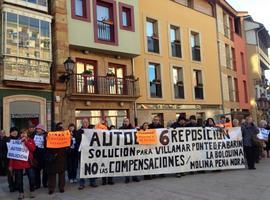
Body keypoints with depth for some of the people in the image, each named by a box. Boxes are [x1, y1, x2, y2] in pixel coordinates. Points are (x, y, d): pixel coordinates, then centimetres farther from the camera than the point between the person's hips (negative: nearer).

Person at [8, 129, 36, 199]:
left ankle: (32, 191, 17)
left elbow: (32, 149, -10)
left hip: (28, 162, 0)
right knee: (19, 179, 7)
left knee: (31, 177, 0)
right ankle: (21, 193, 20)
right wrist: (10, 165, -1)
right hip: (18, 163, 0)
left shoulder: (30, 141, 6)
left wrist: (26, 141, -15)